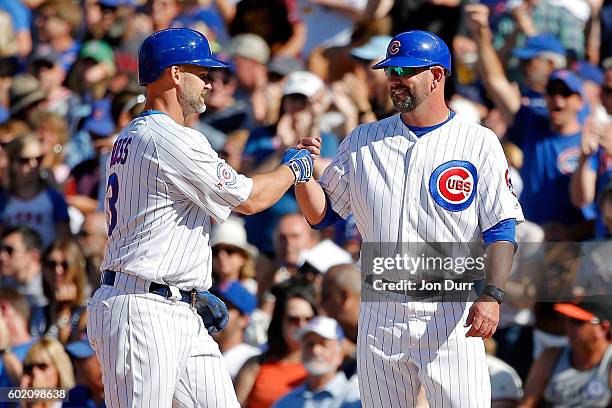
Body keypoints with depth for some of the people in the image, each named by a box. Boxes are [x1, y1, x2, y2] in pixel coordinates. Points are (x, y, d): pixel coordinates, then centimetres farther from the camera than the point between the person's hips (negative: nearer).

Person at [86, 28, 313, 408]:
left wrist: (197, 292, 23)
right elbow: (249, 199, -8)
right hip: (142, 315, -10)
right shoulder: (173, 140, -15)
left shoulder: (129, 137, 17)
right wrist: (293, 168, 11)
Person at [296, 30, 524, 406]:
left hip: (451, 316, -4)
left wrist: (491, 295, -18)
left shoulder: (479, 143, 1)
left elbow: (501, 230, -4)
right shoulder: (363, 142, 11)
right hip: (380, 315, 4)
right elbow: (322, 214, 14)